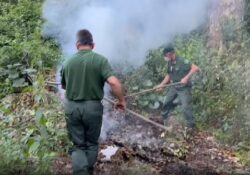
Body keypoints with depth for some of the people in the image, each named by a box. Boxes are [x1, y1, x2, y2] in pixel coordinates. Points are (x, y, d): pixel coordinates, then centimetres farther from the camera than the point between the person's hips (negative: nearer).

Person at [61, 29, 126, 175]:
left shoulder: (68, 63, 2)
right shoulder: (100, 60, -9)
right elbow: (114, 82, -21)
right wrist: (122, 100, -7)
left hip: (72, 107, 2)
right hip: (93, 107, -2)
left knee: (78, 146, 11)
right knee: (92, 143, 18)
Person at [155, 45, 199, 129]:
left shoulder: (182, 62, -23)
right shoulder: (170, 63, 2)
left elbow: (196, 68, -30)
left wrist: (186, 78, -35)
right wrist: (161, 84, 9)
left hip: (184, 88, -8)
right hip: (174, 87, 8)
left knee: (186, 108, -9)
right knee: (166, 103, 17)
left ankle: (191, 127, 3)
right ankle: (164, 119, 40)